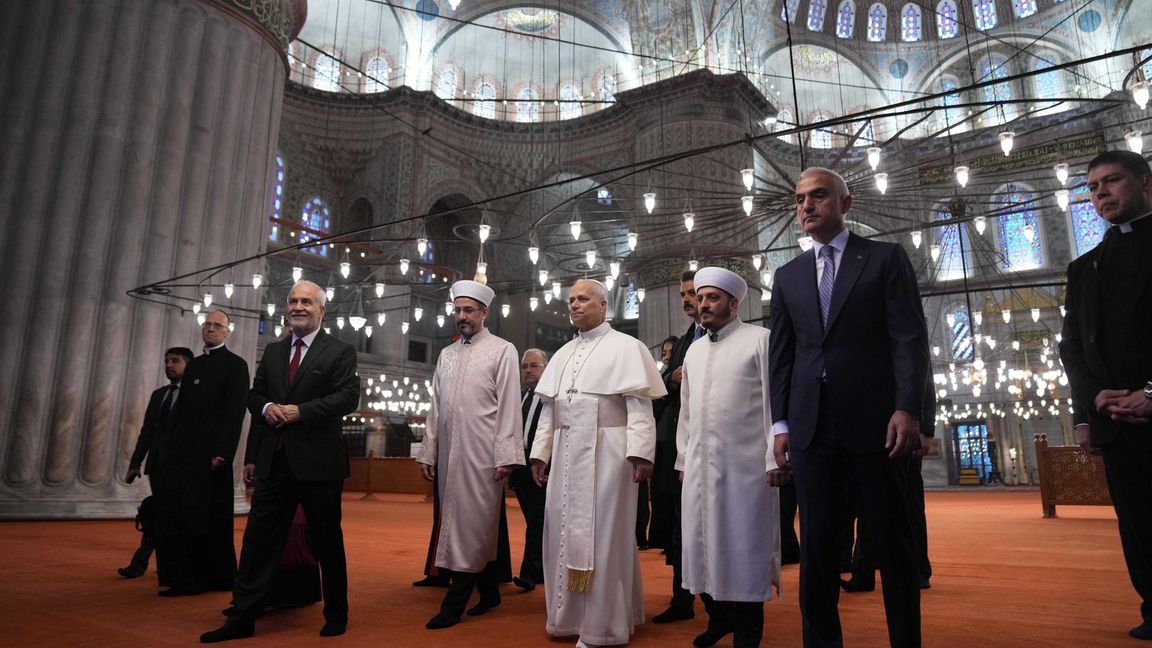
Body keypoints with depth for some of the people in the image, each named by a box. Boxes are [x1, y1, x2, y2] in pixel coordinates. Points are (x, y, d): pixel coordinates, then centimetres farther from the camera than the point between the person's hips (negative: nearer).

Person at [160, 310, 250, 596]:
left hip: (211, 454, -7)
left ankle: (217, 578, 11)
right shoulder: (193, 365, 18)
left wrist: (223, 452, -18)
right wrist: (171, 447, 11)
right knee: (175, 516, 4)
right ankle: (187, 578, 11)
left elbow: (235, 412, -11)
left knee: (210, 517, 0)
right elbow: (181, 408, 19)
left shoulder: (235, 365, -3)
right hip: (184, 453, 7)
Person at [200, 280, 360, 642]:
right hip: (274, 460, 5)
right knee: (259, 538, 6)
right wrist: (266, 407, -1)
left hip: (318, 461, -4)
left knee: (327, 541, 7)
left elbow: (348, 397, -12)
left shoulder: (340, 352, -2)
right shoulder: (273, 352, 16)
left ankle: (336, 615, 22)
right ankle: (244, 617, 16)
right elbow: (254, 395, 20)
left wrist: (300, 411, -17)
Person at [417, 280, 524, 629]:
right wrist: (427, 452, 11)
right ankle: (488, 591, 27)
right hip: (449, 452, 6)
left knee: (471, 523, -2)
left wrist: (505, 455, -12)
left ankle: (454, 603, 6)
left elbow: (509, 405, -6)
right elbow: (436, 407, 15)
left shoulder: (502, 350, 0)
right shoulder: (446, 354, 16)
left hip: (481, 453, -6)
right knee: (470, 525, 12)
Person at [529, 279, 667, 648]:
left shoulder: (625, 347, -1)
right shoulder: (563, 354, 17)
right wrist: (540, 453, 10)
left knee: (603, 533, -1)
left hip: (606, 452, -6)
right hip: (566, 454, 6)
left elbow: (639, 405, -9)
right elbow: (549, 409, 16)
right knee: (564, 531, 9)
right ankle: (570, 617, 23)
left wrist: (640, 452, -19)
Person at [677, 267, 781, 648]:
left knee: (744, 542, 3)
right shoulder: (694, 351, 16)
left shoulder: (760, 340, -2)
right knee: (704, 539, 11)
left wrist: (774, 457, -12)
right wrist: (683, 458, 14)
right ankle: (718, 616, 28)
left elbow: (775, 401, -7)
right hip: (700, 463, 6)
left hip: (745, 462, -6)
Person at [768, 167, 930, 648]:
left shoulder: (886, 258, 6)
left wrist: (908, 409, -14)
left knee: (892, 545, 6)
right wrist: (780, 424, 5)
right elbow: (781, 355, 11)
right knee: (816, 547, 6)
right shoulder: (788, 275, 15)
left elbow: (909, 338, -3)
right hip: (811, 428, 3)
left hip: (874, 423, -3)